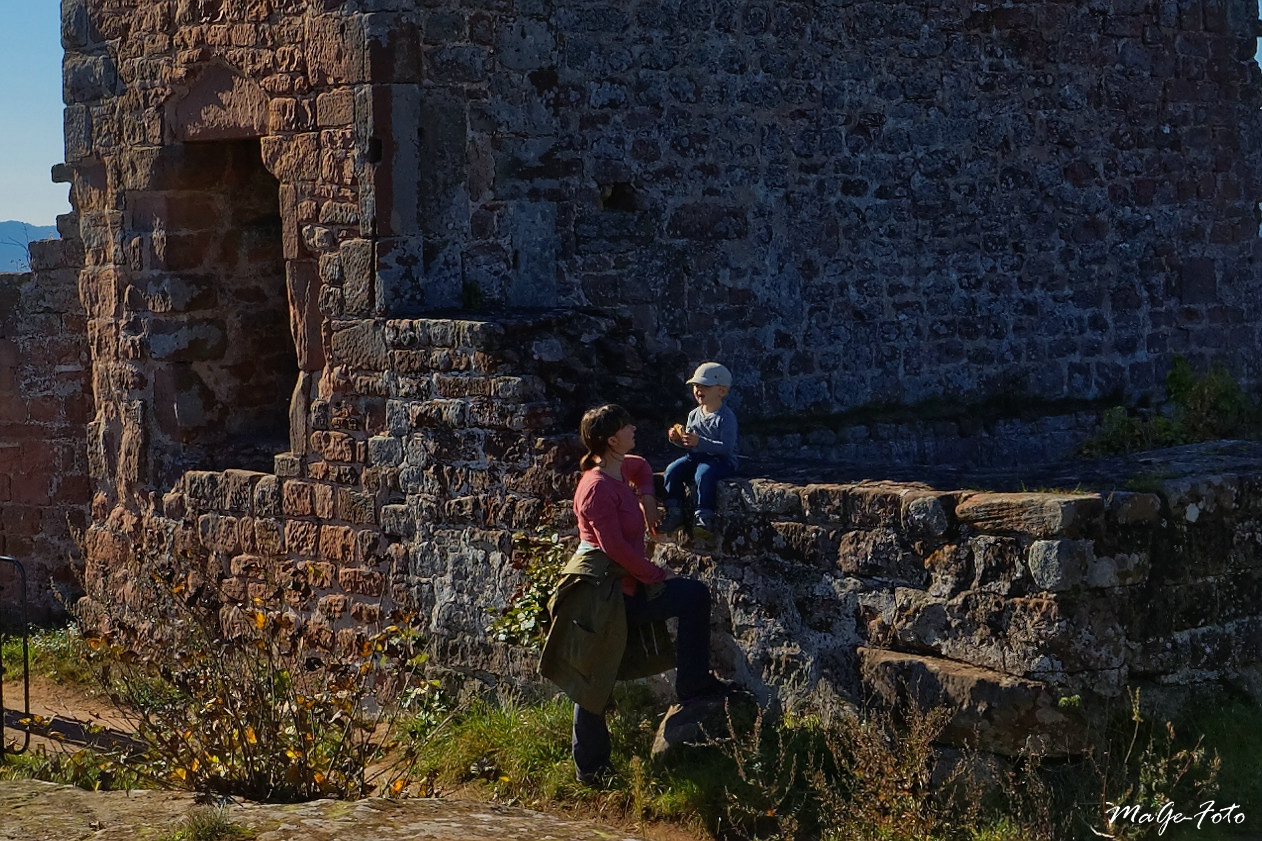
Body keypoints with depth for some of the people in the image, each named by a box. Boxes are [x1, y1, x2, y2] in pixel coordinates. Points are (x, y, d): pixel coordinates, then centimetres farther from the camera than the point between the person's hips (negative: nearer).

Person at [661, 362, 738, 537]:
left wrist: (699, 442, -30)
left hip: (721, 460, -7)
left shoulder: (726, 417, -12)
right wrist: (678, 439, -4)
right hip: (696, 457, 7)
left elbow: (726, 447, -22)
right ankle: (674, 512, -11)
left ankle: (704, 516, -30)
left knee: (704, 473, -36)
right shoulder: (694, 415, 11)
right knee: (673, 470, -17)